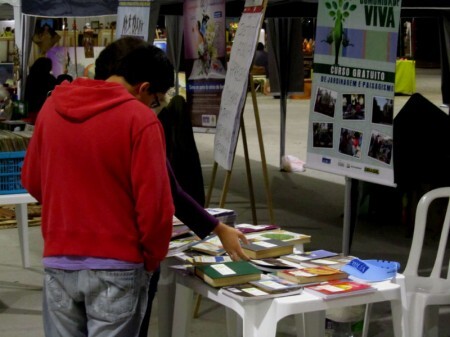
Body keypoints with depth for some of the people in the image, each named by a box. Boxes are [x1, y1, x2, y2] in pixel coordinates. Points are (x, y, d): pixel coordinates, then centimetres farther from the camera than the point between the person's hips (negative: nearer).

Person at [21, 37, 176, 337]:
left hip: (58, 261, 5)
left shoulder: (52, 106, 4)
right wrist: (152, 260, 1)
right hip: (117, 266, -5)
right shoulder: (140, 119, -13)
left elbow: (32, 181, 15)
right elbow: (154, 201, -14)